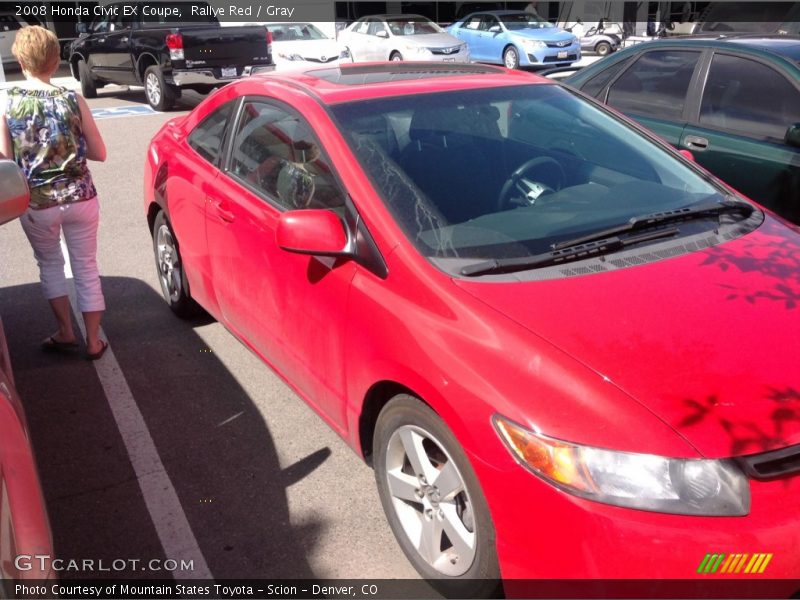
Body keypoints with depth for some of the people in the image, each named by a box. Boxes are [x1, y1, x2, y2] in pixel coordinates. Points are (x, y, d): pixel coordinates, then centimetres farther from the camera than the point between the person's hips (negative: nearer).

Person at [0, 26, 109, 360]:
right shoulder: (73, 101, -8)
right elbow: (99, 154, -3)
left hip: (37, 203, 0)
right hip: (80, 198, 0)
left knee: (49, 263, 23)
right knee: (86, 267, 13)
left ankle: (65, 333, 25)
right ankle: (93, 341, 19)